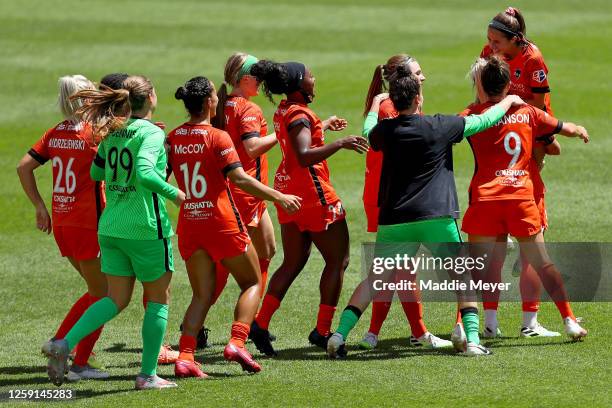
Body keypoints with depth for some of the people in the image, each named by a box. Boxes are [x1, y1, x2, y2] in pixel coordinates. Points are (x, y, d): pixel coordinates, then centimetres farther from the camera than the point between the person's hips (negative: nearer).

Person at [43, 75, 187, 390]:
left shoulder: (112, 132, 8)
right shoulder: (152, 133, -13)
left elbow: (96, 173, 17)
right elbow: (145, 172, -27)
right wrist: (174, 194, -15)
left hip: (111, 228, 6)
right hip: (146, 228, -6)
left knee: (116, 299, 11)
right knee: (159, 299, 9)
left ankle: (64, 344, -9)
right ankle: (148, 374, 9)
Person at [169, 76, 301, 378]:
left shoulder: (172, 138, 4)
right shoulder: (217, 137, -12)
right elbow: (240, 178, -18)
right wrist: (279, 197, -12)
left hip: (189, 225, 5)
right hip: (222, 222, -5)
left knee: (202, 295, 10)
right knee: (252, 283, 11)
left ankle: (185, 357, -7)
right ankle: (237, 342, -9)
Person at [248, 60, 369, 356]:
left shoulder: (284, 110, 10)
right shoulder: (299, 115, -18)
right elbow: (304, 156, -31)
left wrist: (324, 125, 41)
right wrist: (341, 143, -34)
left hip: (290, 190, 9)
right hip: (313, 194, -9)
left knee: (293, 262, 14)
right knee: (338, 260, 2)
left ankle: (261, 323, 3)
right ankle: (322, 331, 1)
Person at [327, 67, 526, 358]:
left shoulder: (384, 131, 4)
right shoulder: (439, 127, -3)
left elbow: (368, 130, 30)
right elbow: (483, 121, 10)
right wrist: (509, 102, 28)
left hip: (393, 221, 3)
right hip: (437, 218, -3)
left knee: (374, 279, 11)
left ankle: (340, 334, -3)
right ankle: (471, 339, -2)